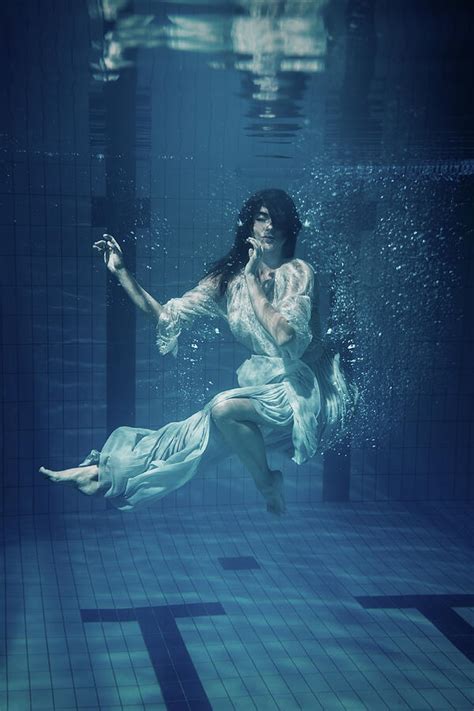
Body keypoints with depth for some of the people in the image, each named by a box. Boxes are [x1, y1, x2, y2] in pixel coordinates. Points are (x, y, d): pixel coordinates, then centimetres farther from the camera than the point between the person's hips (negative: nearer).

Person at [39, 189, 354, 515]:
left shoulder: (298, 272, -9)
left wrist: (253, 282, -18)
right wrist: (122, 272, -4)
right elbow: (168, 315, 3)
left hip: (304, 388, -5)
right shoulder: (229, 278, 5)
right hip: (264, 384, 5)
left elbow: (285, 335, -24)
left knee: (224, 409, -28)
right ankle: (107, 470, -4)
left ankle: (268, 485, -9)